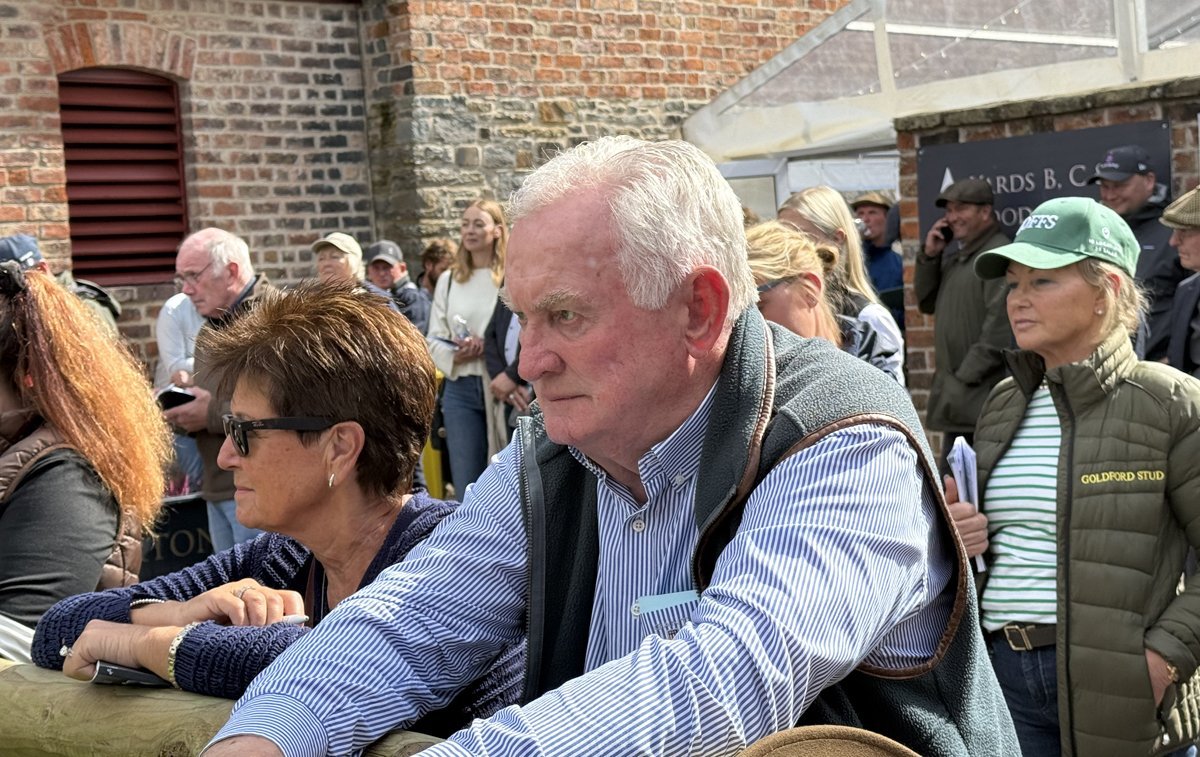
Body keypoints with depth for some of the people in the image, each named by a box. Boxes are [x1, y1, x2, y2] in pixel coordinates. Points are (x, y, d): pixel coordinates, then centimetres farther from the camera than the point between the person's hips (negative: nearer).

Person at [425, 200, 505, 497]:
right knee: (467, 490, 6)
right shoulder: (449, 280, 14)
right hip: (461, 388, 5)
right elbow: (434, 339, 13)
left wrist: (490, 347, -22)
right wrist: (455, 355, -7)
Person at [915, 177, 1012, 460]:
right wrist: (929, 256, 5)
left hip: (981, 392, -9)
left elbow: (1000, 327, -19)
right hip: (954, 392, 9)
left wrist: (967, 376, -18)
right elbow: (926, 303, 18)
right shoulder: (955, 255, 17)